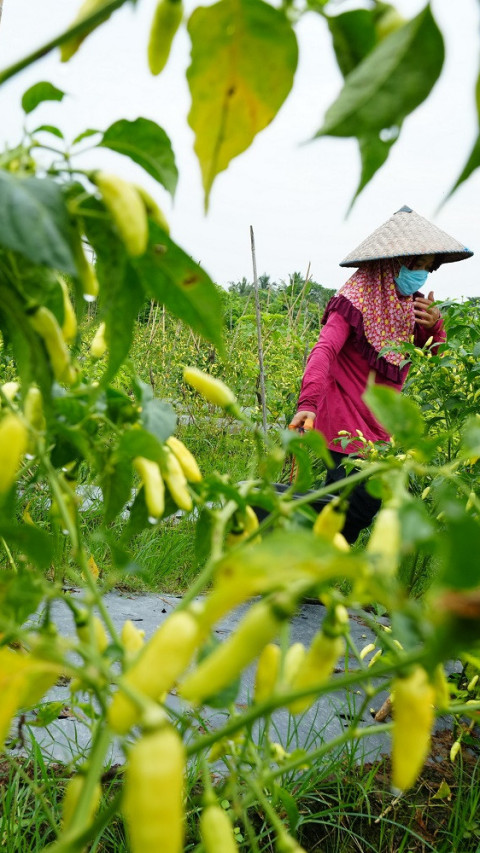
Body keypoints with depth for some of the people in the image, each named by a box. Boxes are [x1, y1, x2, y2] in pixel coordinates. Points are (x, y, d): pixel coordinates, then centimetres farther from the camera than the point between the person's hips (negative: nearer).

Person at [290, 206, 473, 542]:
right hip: (348, 426, -8)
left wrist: (434, 325, -8)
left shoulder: (411, 303, 7)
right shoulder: (356, 299, -16)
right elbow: (324, 350, -31)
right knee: (360, 505, -9)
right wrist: (308, 404, -48)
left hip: (382, 426, 8)